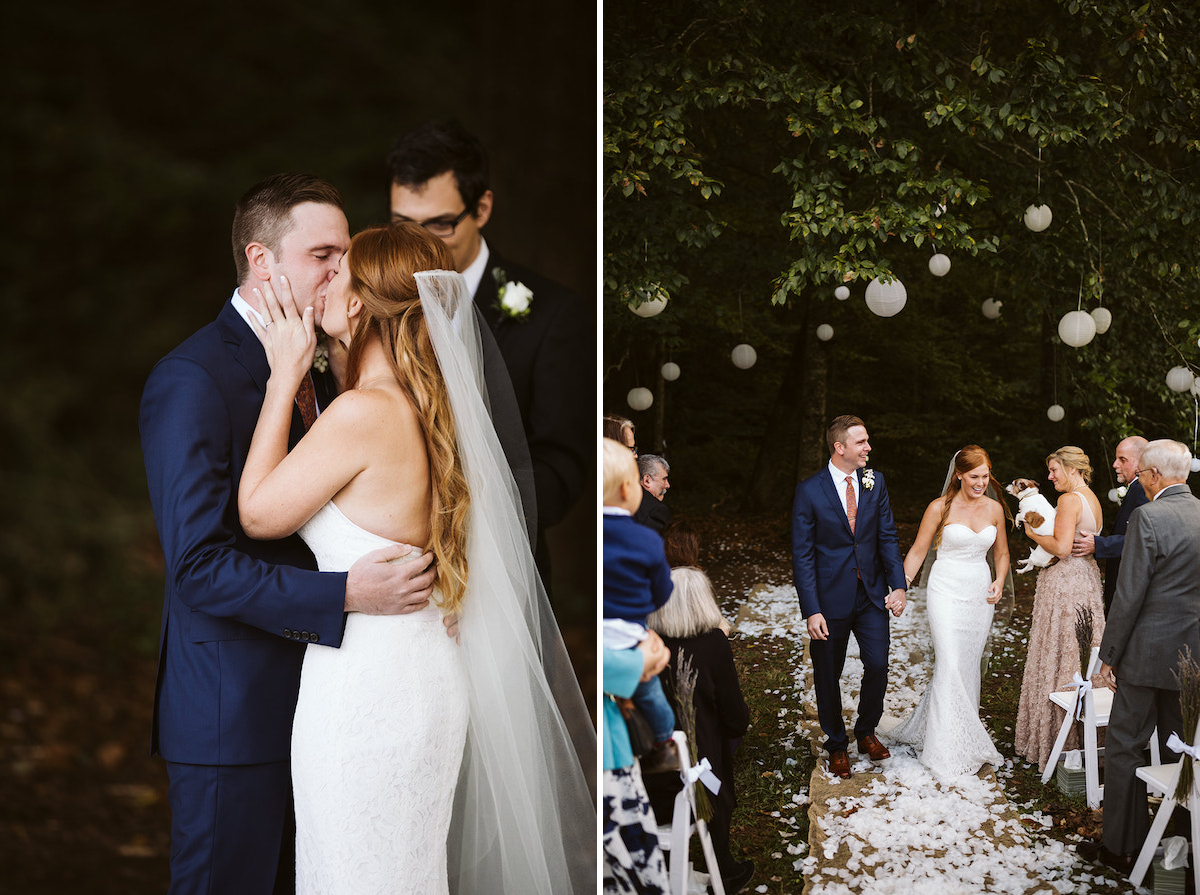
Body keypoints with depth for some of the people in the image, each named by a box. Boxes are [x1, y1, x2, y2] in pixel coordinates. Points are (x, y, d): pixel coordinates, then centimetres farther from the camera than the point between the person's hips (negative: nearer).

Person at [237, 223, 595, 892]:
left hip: (366, 692, -8)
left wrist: (286, 376, -7)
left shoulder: (364, 412, -22)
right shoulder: (431, 407, 5)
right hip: (427, 679, 9)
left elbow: (259, 512, -11)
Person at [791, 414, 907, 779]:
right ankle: (837, 744, 28)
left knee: (878, 665, 2)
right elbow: (802, 555, -11)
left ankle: (866, 731, 28)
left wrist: (898, 585, -7)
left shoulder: (875, 482, 2)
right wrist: (811, 610, -15)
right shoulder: (809, 491, -11)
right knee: (828, 676, 8)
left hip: (872, 594, 3)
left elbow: (888, 537, 5)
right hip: (830, 597, -3)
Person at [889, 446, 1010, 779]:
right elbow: (918, 551, -2)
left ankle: (922, 726, 25)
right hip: (946, 592, -5)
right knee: (950, 667, -13)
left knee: (969, 668, 7)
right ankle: (950, 751, -8)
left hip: (980, 596, 5)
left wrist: (999, 582, 1)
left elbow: (1001, 553, 18)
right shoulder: (940, 508, -6)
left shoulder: (994, 508, 6)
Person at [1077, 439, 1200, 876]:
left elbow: (1129, 595, -17)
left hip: (1150, 653, -6)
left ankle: (1121, 847, 12)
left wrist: (1109, 656, -9)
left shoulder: (1148, 516, -16)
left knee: (1124, 747, 5)